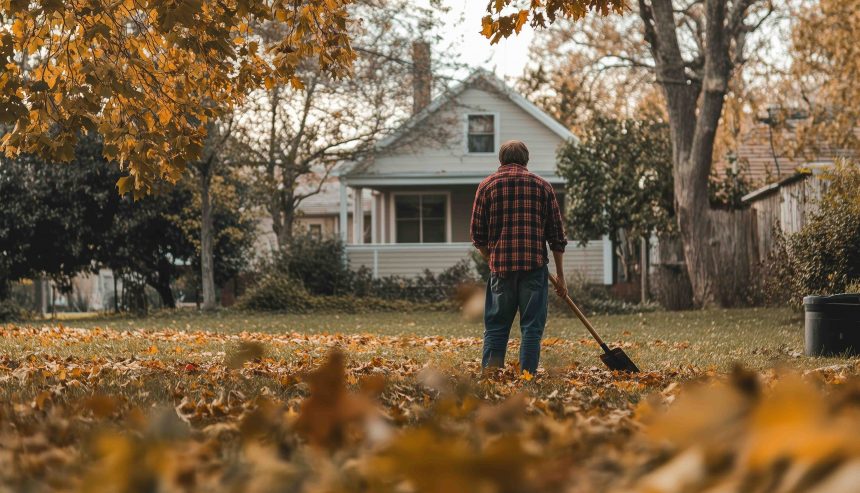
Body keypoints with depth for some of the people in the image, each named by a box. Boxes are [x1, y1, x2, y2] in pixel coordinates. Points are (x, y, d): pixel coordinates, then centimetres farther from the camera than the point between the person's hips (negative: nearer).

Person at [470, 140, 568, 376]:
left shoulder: (487, 185, 7)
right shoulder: (542, 185, 8)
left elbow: (478, 235, 6)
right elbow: (557, 234, 7)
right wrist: (560, 277, 12)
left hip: (501, 267, 1)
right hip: (535, 267, -1)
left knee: (496, 327, 6)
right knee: (532, 327, 3)